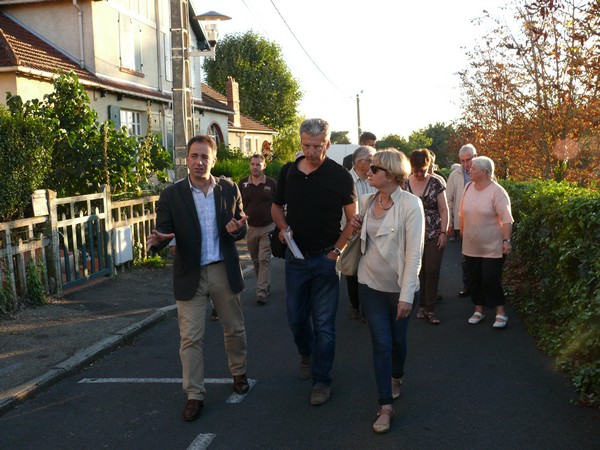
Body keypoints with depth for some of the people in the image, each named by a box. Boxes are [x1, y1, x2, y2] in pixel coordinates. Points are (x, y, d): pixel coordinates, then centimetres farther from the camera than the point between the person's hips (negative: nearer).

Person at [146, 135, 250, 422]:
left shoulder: (229, 189, -1)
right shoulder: (171, 195, -6)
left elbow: (241, 230, 5)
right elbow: (163, 233, -7)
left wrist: (236, 229, -18)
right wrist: (156, 240, -31)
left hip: (224, 271, 2)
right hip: (190, 275, -2)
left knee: (234, 328, 17)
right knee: (191, 338, 2)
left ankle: (239, 373, 41)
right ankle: (194, 395, 14)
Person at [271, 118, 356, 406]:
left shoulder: (339, 176, -8)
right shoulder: (288, 172, 2)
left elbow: (353, 220, -4)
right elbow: (277, 207, 16)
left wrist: (337, 250, -12)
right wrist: (283, 227, -4)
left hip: (326, 258, -3)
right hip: (296, 257, 4)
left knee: (324, 323, 1)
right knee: (296, 318, 14)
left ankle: (321, 380, 15)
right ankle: (307, 355, 43)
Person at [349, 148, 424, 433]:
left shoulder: (410, 204, -16)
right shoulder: (367, 201, 0)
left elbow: (414, 252, -18)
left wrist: (406, 295, -21)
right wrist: (357, 227, -5)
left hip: (399, 287, -3)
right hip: (370, 284, 3)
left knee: (398, 339, 16)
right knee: (381, 343, 1)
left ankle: (396, 377, 45)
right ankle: (386, 406, 7)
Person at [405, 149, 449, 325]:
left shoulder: (436, 183, -3)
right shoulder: (405, 183, 2)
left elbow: (444, 210, -1)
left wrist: (444, 232, -6)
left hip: (434, 234, -1)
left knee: (432, 271, -1)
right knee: (418, 271, 6)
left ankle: (430, 309, 7)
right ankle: (421, 306, 19)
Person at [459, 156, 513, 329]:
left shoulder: (496, 191, -14)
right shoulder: (468, 187, 5)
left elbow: (506, 218, -16)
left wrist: (507, 240, -20)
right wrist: (462, 231, 17)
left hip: (492, 247, -6)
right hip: (471, 246, 6)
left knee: (491, 280, -5)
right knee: (475, 279, 12)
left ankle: (500, 313, 8)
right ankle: (479, 310, 25)